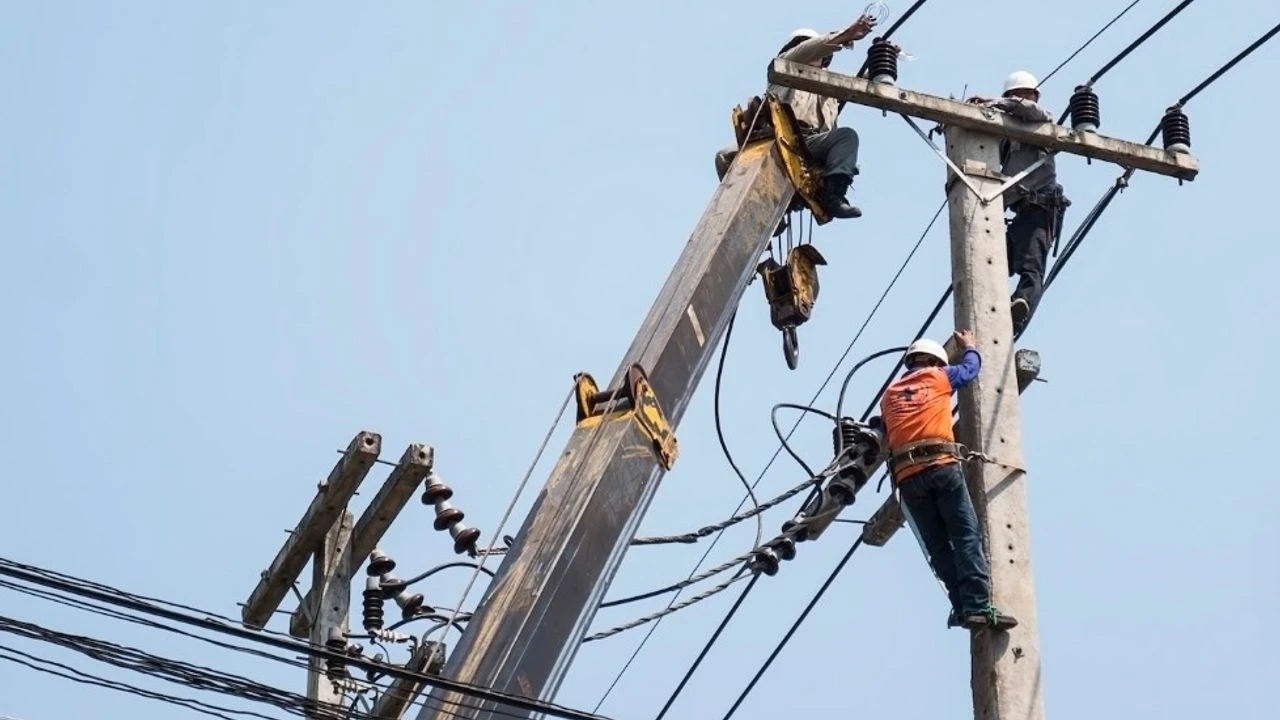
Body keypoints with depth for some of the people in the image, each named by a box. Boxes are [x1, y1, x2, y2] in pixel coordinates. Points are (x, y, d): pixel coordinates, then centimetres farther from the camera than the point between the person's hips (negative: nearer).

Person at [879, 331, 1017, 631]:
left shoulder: (889, 395, 26)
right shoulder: (938, 377, 17)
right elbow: (971, 367, 34)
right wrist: (969, 346, 54)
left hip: (906, 476, 4)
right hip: (941, 465, -3)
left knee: (939, 547, 3)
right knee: (966, 537, -9)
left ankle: (963, 607, -8)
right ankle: (978, 606, -22)